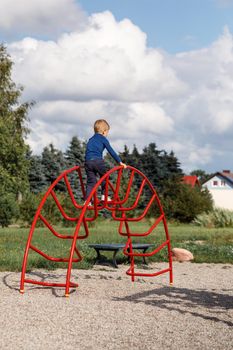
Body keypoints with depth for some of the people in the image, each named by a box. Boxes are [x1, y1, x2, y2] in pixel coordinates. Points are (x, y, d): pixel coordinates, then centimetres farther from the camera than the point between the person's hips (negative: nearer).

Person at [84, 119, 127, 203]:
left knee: (90, 182, 6)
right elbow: (111, 151, 4)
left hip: (87, 162, 5)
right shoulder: (103, 139, 8)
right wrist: (120, 162, 7)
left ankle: (87, 200, -3)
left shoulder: (91, 139, 26)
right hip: (98, 161, -5)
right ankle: (104, 196, 18)